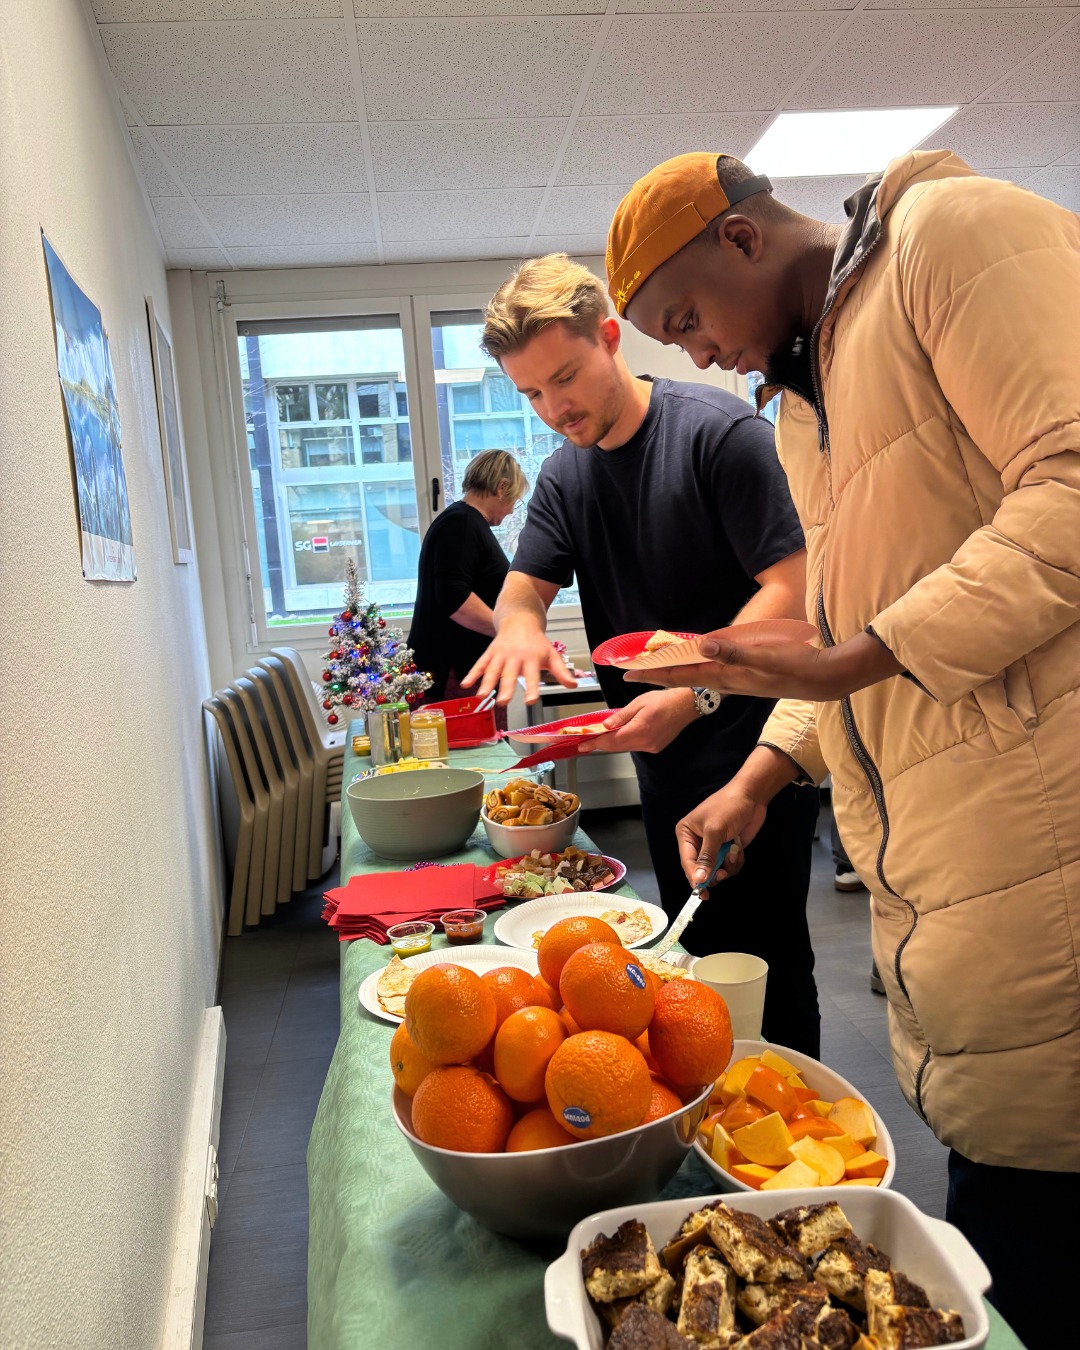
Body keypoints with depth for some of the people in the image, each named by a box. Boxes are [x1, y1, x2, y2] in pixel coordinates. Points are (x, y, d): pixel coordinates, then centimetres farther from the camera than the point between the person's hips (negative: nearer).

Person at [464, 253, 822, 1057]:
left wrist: (693, 695, -29)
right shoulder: (565, 475, 9)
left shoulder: (720, 430, -12)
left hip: (755, 750, -6)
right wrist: (519, 627, -20)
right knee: (701, 956, 17)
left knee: (769, 960, 1)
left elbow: (792, 588, -18)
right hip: (663, 762, 7)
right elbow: (523, 588, 6)